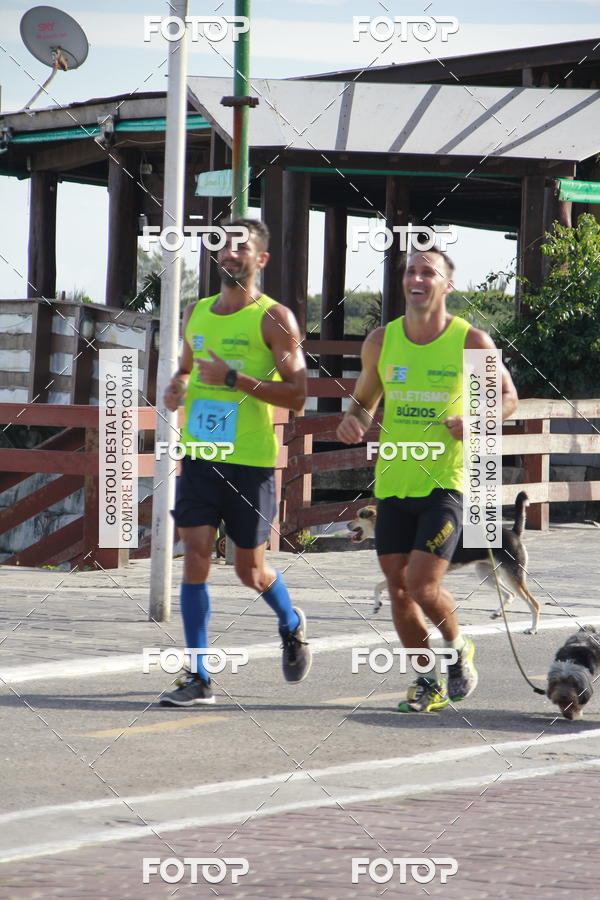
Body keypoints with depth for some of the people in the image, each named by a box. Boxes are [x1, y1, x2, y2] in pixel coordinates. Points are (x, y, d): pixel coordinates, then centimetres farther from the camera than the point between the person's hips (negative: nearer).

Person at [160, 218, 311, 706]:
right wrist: (177, 388, 4)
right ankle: (199, 678, -3)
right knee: (195, 556, -7)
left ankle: (292, 624, 39)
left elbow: (297, 395, -12)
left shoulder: (274, 318, -6)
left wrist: (234, 379, -21)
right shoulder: (197, 313, 11)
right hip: (199, 454, 4)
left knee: (251, 570, 5)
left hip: (251, 462, -4)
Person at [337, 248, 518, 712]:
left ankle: (458, 648, 16)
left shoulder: (472, 342, -4)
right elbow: (364, 400, 18)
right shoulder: (381, 341, 5)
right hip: (392, 483, 4)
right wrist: (354, 420, -5)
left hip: (443, 483, -4)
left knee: (422, 584, -14)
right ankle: (429, 682, 22)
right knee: (398, 588, 5)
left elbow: (508, 396, 7)